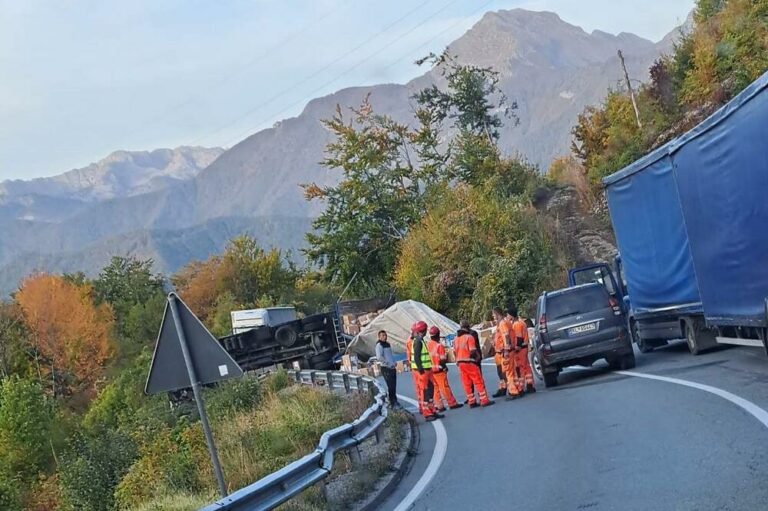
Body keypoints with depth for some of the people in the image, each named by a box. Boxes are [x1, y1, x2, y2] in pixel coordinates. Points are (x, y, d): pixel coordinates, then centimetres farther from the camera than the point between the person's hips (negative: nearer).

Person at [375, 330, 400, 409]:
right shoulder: (379, 345, -10)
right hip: (386, 369, -8)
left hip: (392, 368, 8)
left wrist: (394, 363, 10)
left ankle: (393, 402, 19)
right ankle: (393, 403, -5)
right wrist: (388, 364, -18)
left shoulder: (387, 344, 17)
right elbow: (379, 357, -22)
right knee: (391, 386, -8)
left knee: (393, 386, 11)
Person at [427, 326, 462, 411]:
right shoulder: (439, 345, -15)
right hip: (439, 369, -6)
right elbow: (443, 360, -15)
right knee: (445, 387, 3)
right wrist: (446, 356, 4)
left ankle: (439, 406, 13)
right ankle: (452, 403, 11)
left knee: (435, 388, 11)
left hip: (430, 370, 6)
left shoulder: (427, 344, 1)